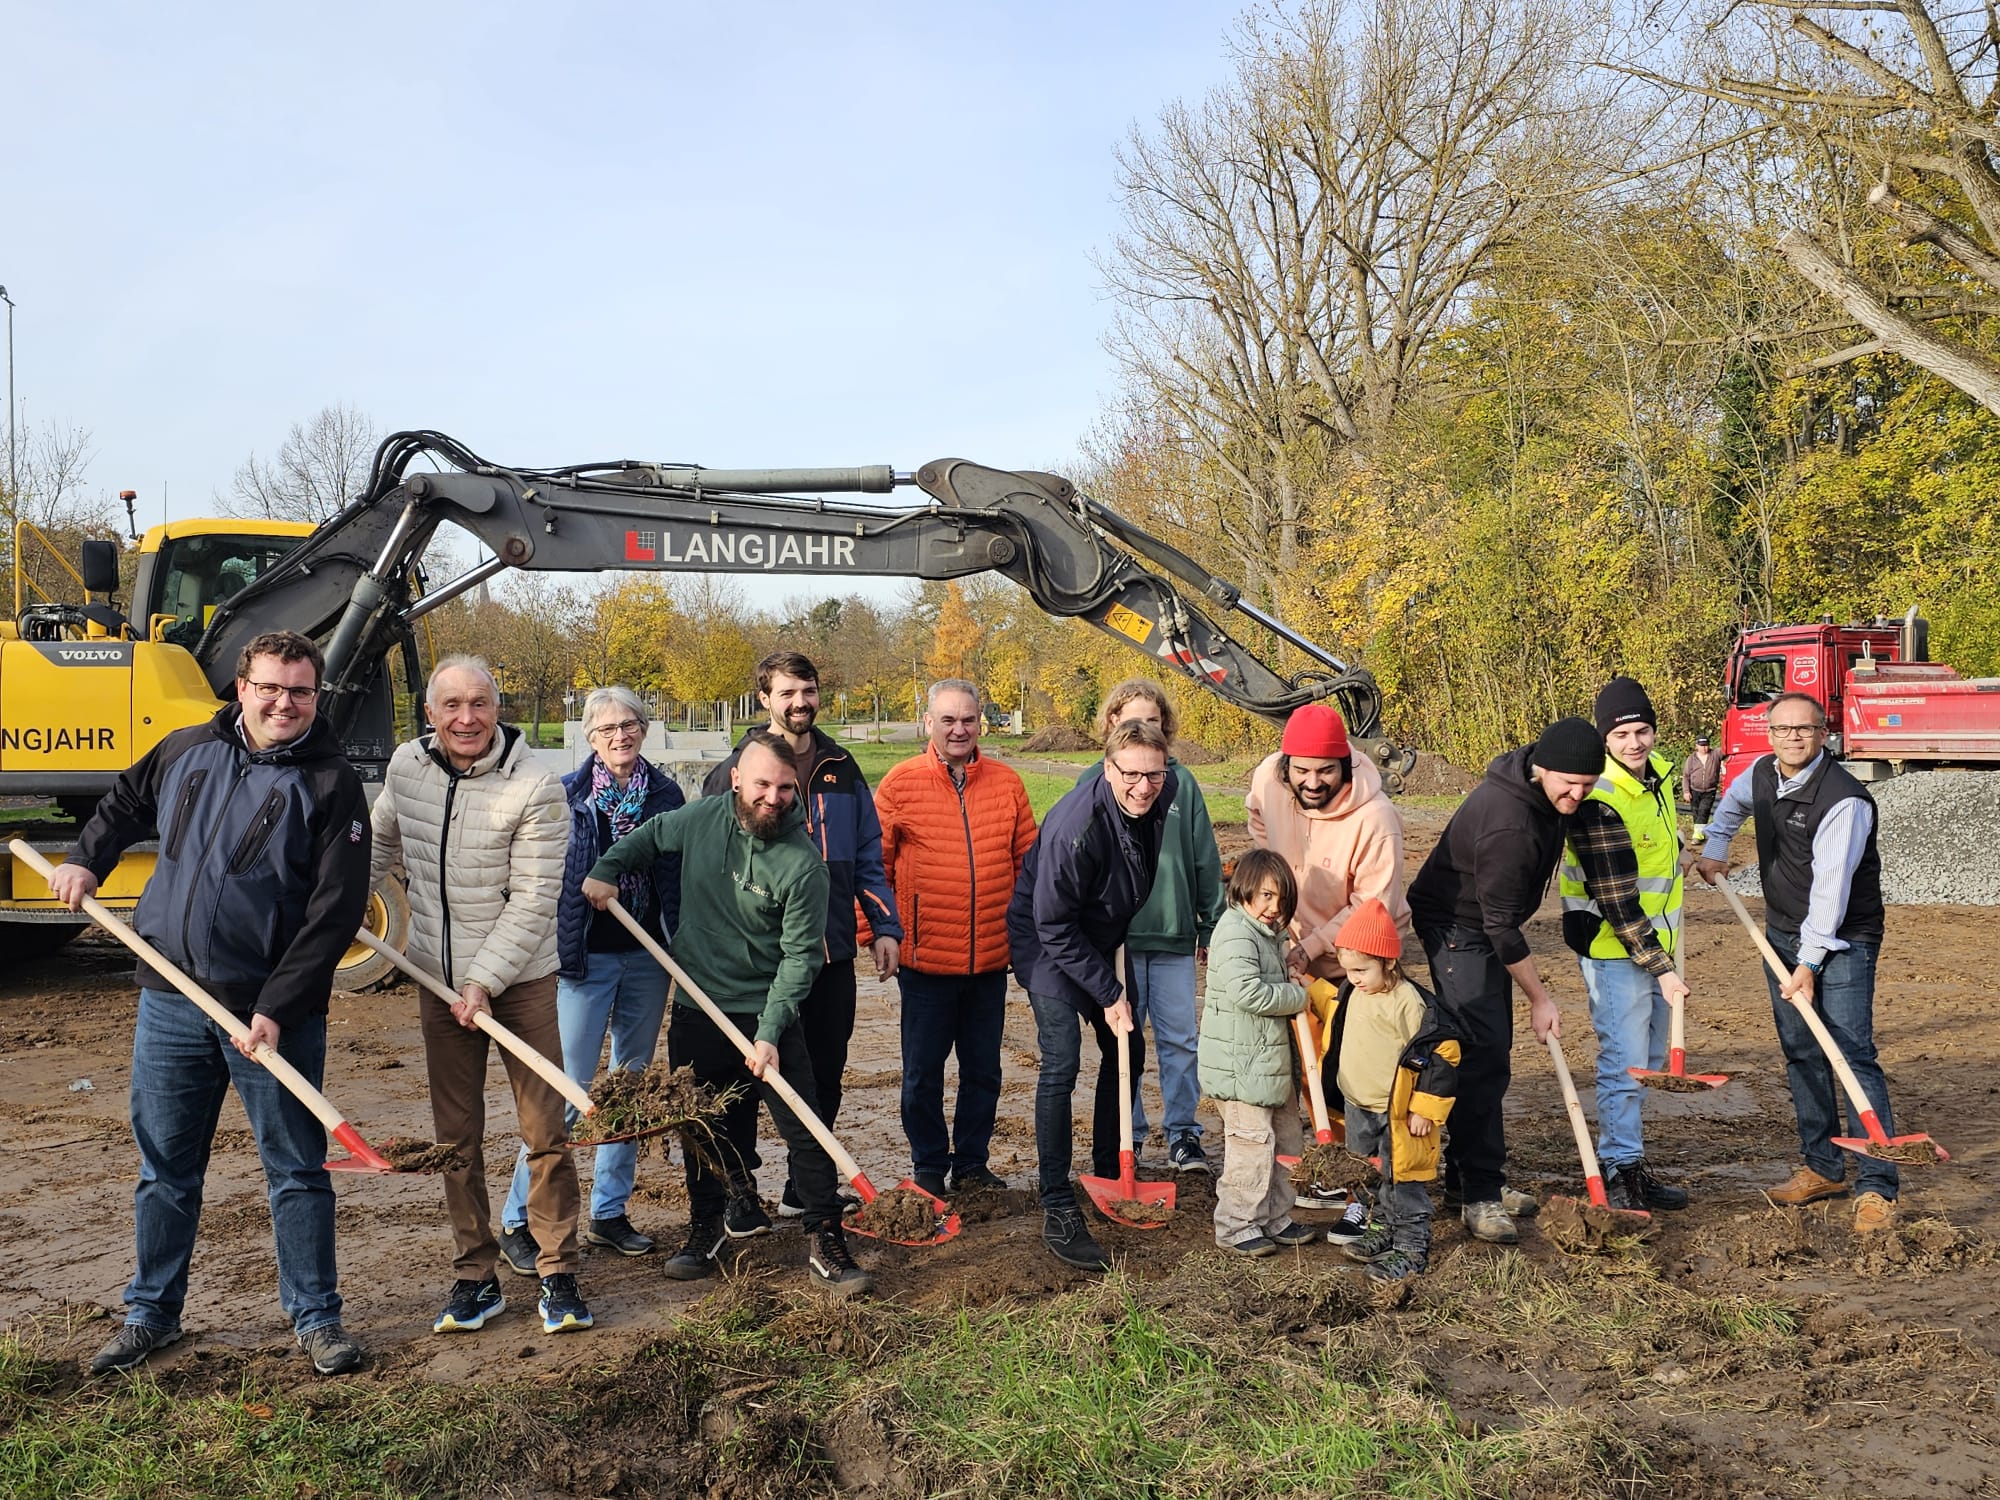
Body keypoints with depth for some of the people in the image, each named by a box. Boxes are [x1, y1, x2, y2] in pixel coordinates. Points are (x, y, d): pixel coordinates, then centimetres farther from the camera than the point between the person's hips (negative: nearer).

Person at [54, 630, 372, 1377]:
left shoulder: (330, 785, -10)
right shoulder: (187, 750, 5)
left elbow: (336, 913, -14)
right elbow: (125, 802, 29)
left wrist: (275, 1010, -19)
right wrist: (86, 861, 14)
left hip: (273, 1011, -4)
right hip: (171, 1000, 4)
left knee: (297, 1170, 6)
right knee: (165, 1167, 15)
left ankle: (315, 1317, 19)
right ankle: (151, 1314, 31)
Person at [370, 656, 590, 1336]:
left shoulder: (535, 788, -17)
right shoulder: (406, 765, -2)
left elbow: (532, 902, -17)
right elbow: (381, 843, 20)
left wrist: (484, 981, -20)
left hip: (519, 979, -4)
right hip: (438, 979, 4)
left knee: (546, 1131, 0)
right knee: (456, 1137, 10)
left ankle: (558, 1274, 13)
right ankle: (474, 1277, 21)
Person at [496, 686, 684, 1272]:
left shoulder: (665, 794, 4)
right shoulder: (566, 796, -6)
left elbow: (679, 876, 9)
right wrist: (557, 954, -8)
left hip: (647, 959, 4)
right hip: (586, 958, -4)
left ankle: (609, 1212, 23)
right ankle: (518, 1220, 6)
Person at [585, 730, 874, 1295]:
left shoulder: (802, 862, -18)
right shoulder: (700, 818, -5)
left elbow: (800, 955, -17)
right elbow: (648, 836, 18)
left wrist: (770, 1032, -23)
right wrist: (606, 870, 3)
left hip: (768, 1015, -4)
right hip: (695, 1012, 4)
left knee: (805, 1130, -4)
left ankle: (826, 1245, 7)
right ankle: (706, 1228, 35)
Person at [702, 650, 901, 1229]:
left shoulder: (841, 769, 9)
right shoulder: (736, 770, -2)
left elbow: (867, 855, 13)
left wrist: (885, 926, 7)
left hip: (832, 946, 4)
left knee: (826, 1070, 11)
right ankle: (739, 1190, 17)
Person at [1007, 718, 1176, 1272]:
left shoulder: (1161, 801, -13)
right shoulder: (1076, 826, -33)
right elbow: (1054, 926, -26)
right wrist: (1109, 994, -22)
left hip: (1102, 943, 7)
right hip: (1047, 946, -7)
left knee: (1127, 1054, 11)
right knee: (1061, 1065, -15)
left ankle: (1109, 1174, 29)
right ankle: (1057, 1210, -11)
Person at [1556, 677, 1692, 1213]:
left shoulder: (1658, 770, 2)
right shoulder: (1598, 802, -25)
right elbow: (1616, 902, -25)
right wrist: (1661, 968, -23)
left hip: (1655, 936, 9)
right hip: (1612, 943, -9)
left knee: (1650, 1058, 15)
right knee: (1625, 1061, -6)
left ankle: (1630, 1162, 26)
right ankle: (1621, 1172, 6)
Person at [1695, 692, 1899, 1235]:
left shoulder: (1844, 799, -22)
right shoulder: (1761, 774, 2)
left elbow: (1831, 887, -26)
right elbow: (1732, 803, 29)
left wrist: (1809, 964, -27)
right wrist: (1714, 849, 19)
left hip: (1842, 940, -8)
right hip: (1783, 933, 8)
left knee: (1854, 1056, -12)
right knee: (1800, 1053, 11)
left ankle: (1877, 1187, -10)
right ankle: (1823, 1168, 22)